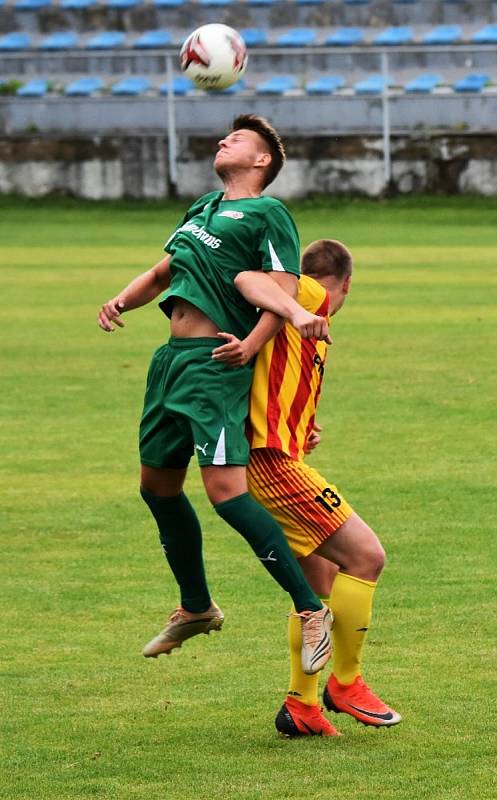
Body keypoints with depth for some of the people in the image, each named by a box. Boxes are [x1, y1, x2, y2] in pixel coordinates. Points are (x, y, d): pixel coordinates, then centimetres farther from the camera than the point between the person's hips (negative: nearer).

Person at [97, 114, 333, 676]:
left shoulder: (267, 214, -3)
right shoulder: (204, 208, 22)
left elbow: (281, 293, -12)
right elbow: (163, 273, 29)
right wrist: (122, 301, 9)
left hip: (216, 363, -9)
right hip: (173, 357, 9)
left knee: (225, 490, -20)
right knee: (157, 486, 17)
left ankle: (311, 609, -15)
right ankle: (196, 609, 35)